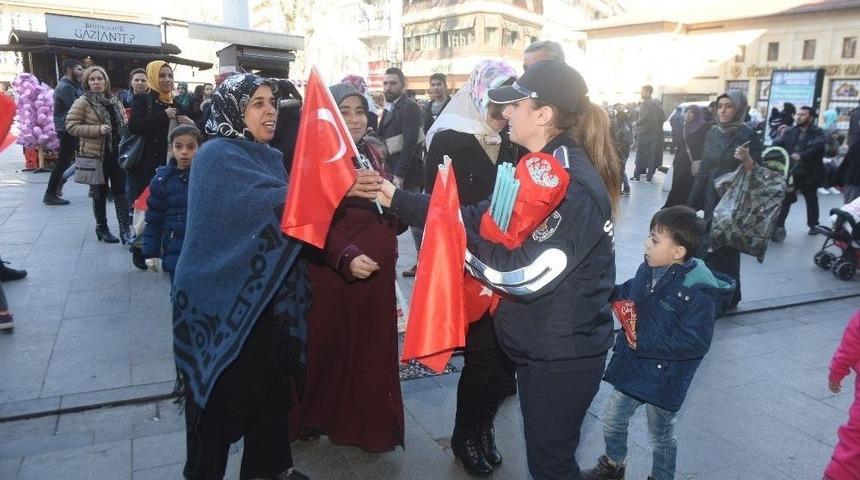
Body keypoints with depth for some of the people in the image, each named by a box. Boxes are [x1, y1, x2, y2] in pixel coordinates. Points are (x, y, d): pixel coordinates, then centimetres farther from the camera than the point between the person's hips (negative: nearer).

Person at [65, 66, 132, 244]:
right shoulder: (82, 102, -5)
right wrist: (97, 129, -20)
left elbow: (123, 124, 23)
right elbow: (71, 126, -11)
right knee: (100, 192, 7)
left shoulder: (114, 101, 11)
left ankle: (125, 228, 2)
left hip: (117, 153, 4)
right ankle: (101, 228, 20)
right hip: (97, 154, -4)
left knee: (121, 191, 1)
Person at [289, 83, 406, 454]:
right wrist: (346, 257, -26)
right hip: (332, 268, -4)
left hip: (377, 267, 5)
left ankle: (368, 423, 25)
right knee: (327, 345, 6)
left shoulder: (374, 152, 9)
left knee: (372, 347, 9)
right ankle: (316, 417, 27)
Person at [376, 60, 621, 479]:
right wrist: (397, 199, 0)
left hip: (562, 355, -9)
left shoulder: (576, 186, -24)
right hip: (539, 345, 9)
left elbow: (529, 274, -29)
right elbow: (479, 219, 5)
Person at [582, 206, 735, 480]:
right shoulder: (649, 268, -6)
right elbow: (630, 292, 16)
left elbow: (695, 342, -28)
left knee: (661, 435, 18)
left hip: (665, 378, -6)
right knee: (612, 420, 21)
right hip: (632, 366, 7)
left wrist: (643, 343, -27)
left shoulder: (698, 291, -26)